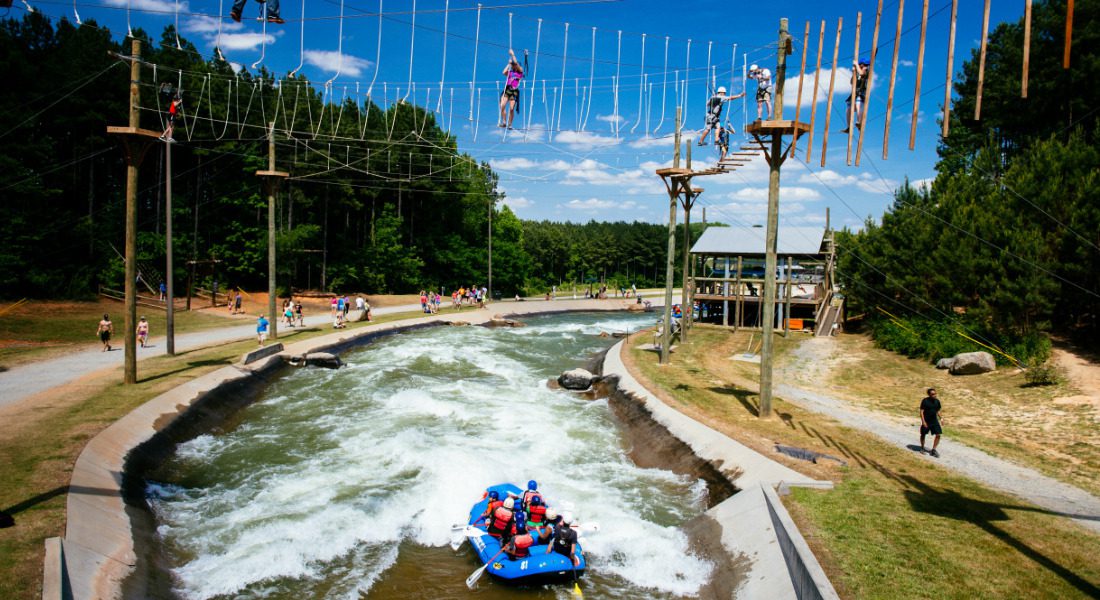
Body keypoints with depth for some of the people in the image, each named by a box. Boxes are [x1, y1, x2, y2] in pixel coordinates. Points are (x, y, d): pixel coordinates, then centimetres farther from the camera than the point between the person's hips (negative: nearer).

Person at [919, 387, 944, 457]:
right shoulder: (925, 401, -15)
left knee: (938, 435, -5)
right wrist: (923, 421, -20)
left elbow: (938, 411, 13)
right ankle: (922, 448, 32)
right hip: (926, 421, -4)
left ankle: (933, 450, 8)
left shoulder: (937, 401, 0)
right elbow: (921, 411, -14)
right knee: (923, 434, 11)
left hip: (934, 421, 4)